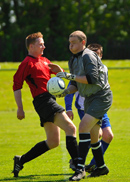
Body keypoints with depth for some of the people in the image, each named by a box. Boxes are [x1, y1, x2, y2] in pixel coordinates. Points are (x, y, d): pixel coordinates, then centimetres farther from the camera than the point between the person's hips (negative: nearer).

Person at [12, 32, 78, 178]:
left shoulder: (43, 61, 22)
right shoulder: (27, 63, -4)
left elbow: (60, 74, 29)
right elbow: (16, 85, -7)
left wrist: (58, 69, 4)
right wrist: (20, 108, -12)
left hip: (50, 100, 10)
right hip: (43, 100, -10)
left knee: (53, 142, 12)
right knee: (70, 128, -19)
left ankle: (21, 160, 18)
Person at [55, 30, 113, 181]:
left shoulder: (88, 56, -14)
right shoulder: (74, 60, 13)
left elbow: (92, 78, -25)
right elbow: (76, 85, 17)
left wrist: (71, 76, -24)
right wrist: (67, 91, -4)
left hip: (101, 96, -9)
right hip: (90, 98, 10)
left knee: (84, 126, -23)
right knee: (92, 136, 13)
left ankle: (80, 168, -25)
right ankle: (101, 167, 29)